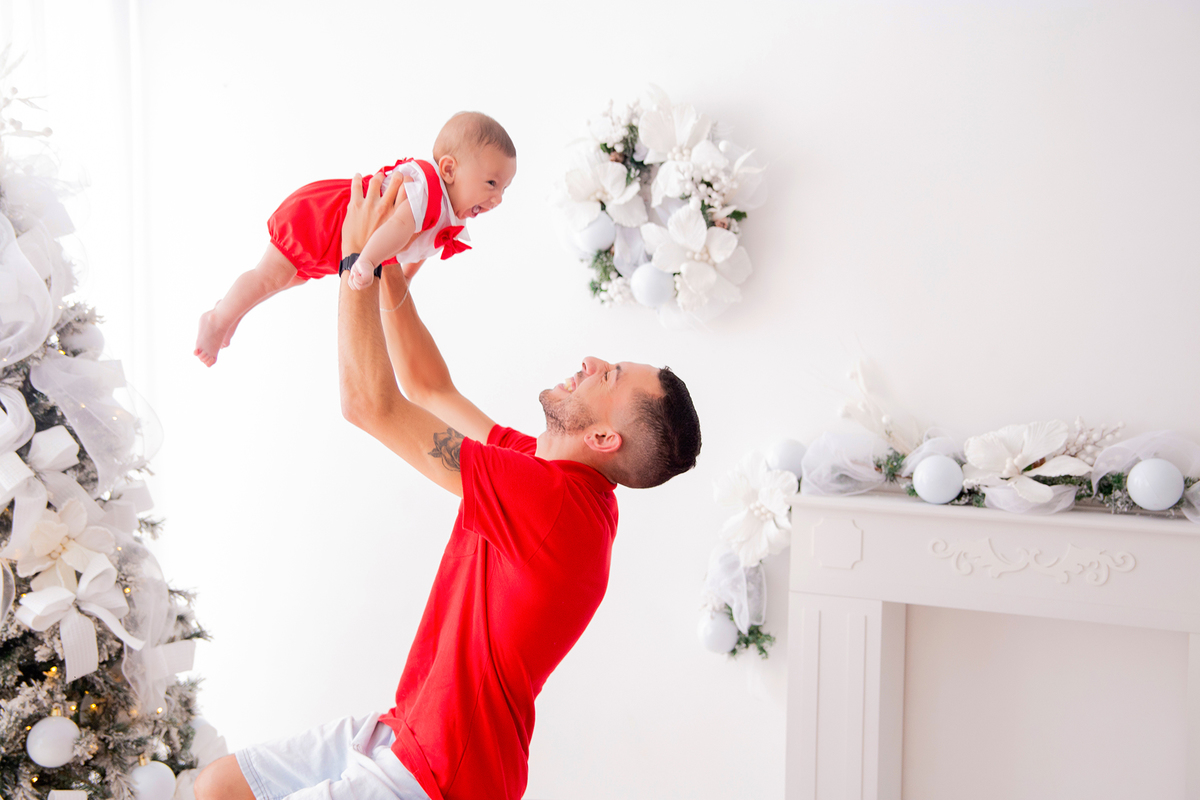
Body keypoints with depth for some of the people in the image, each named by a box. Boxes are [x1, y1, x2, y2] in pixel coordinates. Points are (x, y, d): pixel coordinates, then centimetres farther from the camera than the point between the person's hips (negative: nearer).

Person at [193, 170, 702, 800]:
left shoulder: (555, 500, -26)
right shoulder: (550, 471, 3)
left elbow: (370, 404, -23)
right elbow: (425, 386, 13)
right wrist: (389, 270, 9)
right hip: (403, 735, 9)